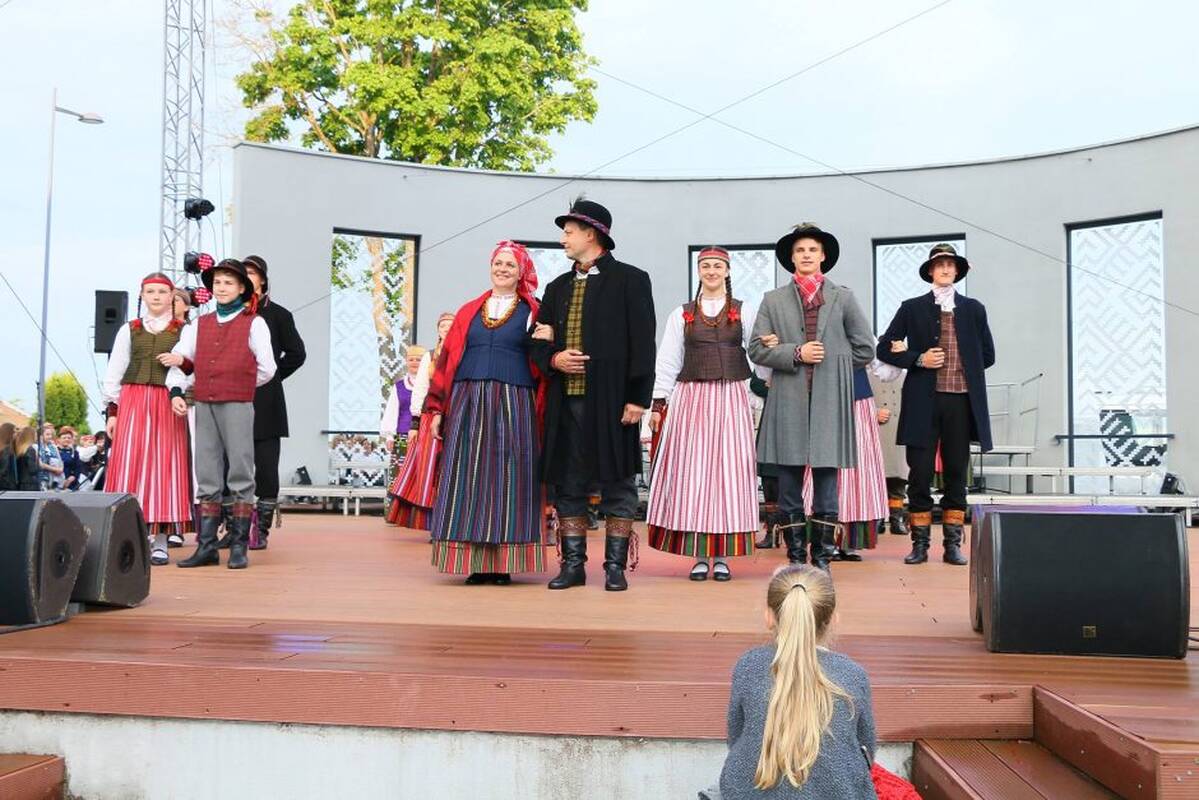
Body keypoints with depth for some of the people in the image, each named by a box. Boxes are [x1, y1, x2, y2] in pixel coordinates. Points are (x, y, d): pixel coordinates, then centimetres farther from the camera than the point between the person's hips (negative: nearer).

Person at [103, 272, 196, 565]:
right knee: (130, 465, -6)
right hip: (133, 402, 1)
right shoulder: (129, 330, 15)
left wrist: (182, 362, -14)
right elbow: (113, 373, 12)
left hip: (168, 405, -1)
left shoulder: (183, 330, 11)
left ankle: (160, 541, 0)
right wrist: (111, 409, 4)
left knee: (164, 465, -4)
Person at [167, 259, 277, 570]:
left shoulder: (254, 323, 5)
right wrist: (176, 391, 0)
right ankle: (207, 546, 10)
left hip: (238, 406, -4)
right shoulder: (199, 325, 17)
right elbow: (180, 360, 13)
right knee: (207, 477, 6)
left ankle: (239, 546, 1)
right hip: (204, 406, 4)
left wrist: (239, 386, 8)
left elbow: (266, 369, 4)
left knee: (240, 474, -3)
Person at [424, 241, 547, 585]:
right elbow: (447, 360, 12)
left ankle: (504, 563, 3)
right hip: (468, 405, 2)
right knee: (469, 478, -1)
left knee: (508, 480, -3)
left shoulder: (533, 313, 8)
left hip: (514, 406, -2)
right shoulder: (469, 312, 15)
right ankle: (473, 563, 4)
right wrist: (438, 408, 7)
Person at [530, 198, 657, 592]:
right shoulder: (557, 287, 18)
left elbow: (642, 343, -6)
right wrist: (553, 359, -4)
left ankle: (616, 566, 9)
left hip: (612, 400, -5)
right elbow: (539, 341, 19)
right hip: (566, 400, 5)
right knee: (568, 486, 8)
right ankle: (573, 564, 16)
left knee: (617, 485, 2)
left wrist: (637, 398, -13)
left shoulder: (630, 280, 0)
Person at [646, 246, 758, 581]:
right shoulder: (681, 315, 11)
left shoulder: (744, 313, 10)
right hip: (692, 399, 1)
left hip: (731, 400, 0)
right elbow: (667, 362, 9)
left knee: (729, 471, -1)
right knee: (692, 473, -2)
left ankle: (723, 556, 6)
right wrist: (659, 403, 4)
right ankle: (699, 555, 6)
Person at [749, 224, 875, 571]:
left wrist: (831, 366, 6)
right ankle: (795, 557, 11)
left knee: (827, 483, 1)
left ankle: (822, 558, 10)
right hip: (788, 403, 0)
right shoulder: (773, 300, 11)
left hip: (830, 403, 0)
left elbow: (865, 349, 12)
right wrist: (796, 354, -9)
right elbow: (756, 349, 3)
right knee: (789, 486, 3)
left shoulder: (843, 298, 12)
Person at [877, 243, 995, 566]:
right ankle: (920, 543, 8)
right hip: (924, 401, -1)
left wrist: (965, 368, 5)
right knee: (920, 473, 0)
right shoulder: (912, 308, 7)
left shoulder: (973, 309, 12)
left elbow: (988, 355, 18)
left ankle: (952, 543, 12)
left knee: (956, 473, 6)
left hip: (961, 400, 2)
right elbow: (884, 348, 6)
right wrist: (918, 360, -6)